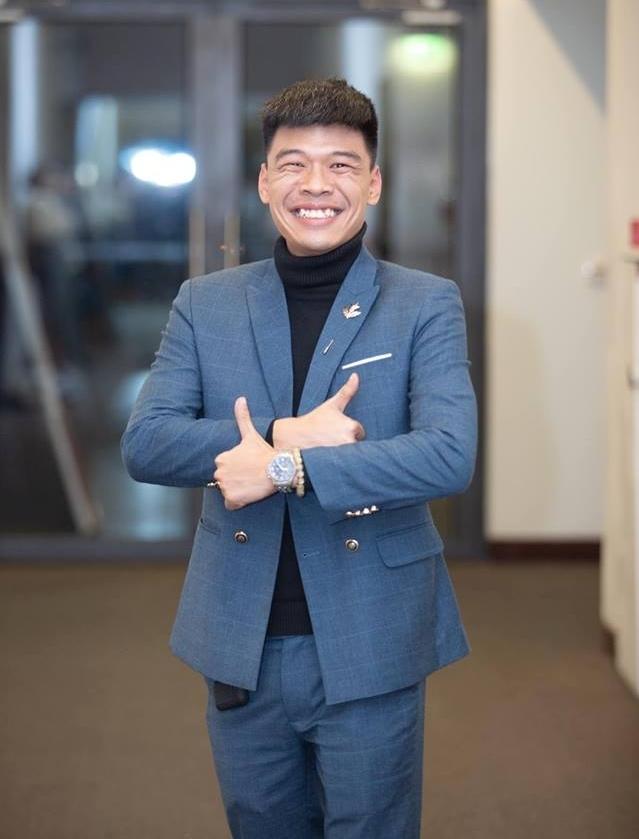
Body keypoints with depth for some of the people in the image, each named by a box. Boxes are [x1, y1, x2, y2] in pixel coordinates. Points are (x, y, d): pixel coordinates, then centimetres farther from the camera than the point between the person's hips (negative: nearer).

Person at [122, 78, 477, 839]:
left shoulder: (426, 305, -3)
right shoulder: (204, 304, 4)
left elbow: (450, 455, -17)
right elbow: (143, 444, -5)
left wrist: (287, 469, -23)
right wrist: (286, 433, -19)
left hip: (371, 650, -2)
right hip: (242, 648, 3)